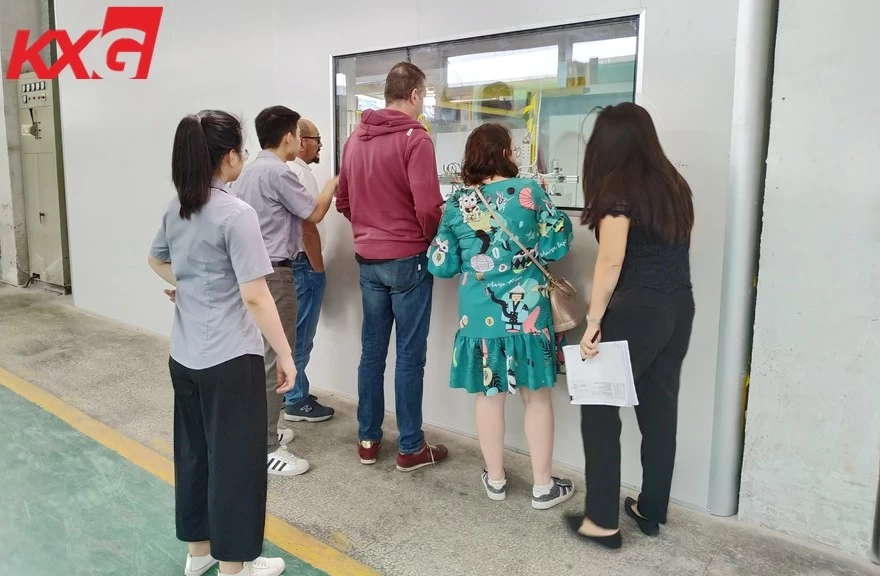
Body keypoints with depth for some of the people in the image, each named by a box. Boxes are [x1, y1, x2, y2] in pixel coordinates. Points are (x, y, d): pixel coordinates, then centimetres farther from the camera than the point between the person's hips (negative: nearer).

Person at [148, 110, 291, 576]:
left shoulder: (175, 209, 6)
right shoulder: (237, 215, -19)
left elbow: (157, 261, 25)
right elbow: (254, 297, -21)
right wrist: (286, 356, -14)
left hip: (184, 356, 8)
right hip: (229, 360, -8)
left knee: (193, 450, 19)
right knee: (234, 459, 6)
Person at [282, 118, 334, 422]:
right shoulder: (301, 173, -16)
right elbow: (308, 227, -20)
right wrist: (319, 268, -13)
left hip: (282, 261, 10)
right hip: (301, 263, -10)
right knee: (299, 336, -2)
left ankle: (289, 391, 27)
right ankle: (296, 402, 7)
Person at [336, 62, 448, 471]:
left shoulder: (355, 139, 8)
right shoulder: (415, 138, -13)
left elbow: (343, 201, 15)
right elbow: (428, 208, -19)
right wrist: (433, 239, -1)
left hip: (367, 259, 7)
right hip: (407, 259, -6)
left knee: (372, 350, 14)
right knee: (409, 356, 2)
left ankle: (367, 440, 23)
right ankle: (410, 448, 13)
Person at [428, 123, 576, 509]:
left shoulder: (456, 204, -2)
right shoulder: (529, 191, -8)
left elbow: (441, 266, 1)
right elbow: (555, 247, -6)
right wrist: (548, 226, 13)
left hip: (480, 317, 2)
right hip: (527, 313, -2)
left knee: (489, 397, 16)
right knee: (537, 397, 12)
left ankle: (495, 480, 29)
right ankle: (543, 486, 21)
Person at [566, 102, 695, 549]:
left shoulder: (617, 189, -10)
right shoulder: (673, 184, 12)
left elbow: (611, 261, -15)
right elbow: (675, 247, 14)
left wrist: (593, 320, -12)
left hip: (638, 311, -7)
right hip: (679, 308, 8)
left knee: (600, 409, 3)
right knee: (660, 408, 14)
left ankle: (603, 521, 8)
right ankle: (651, 510, 27)